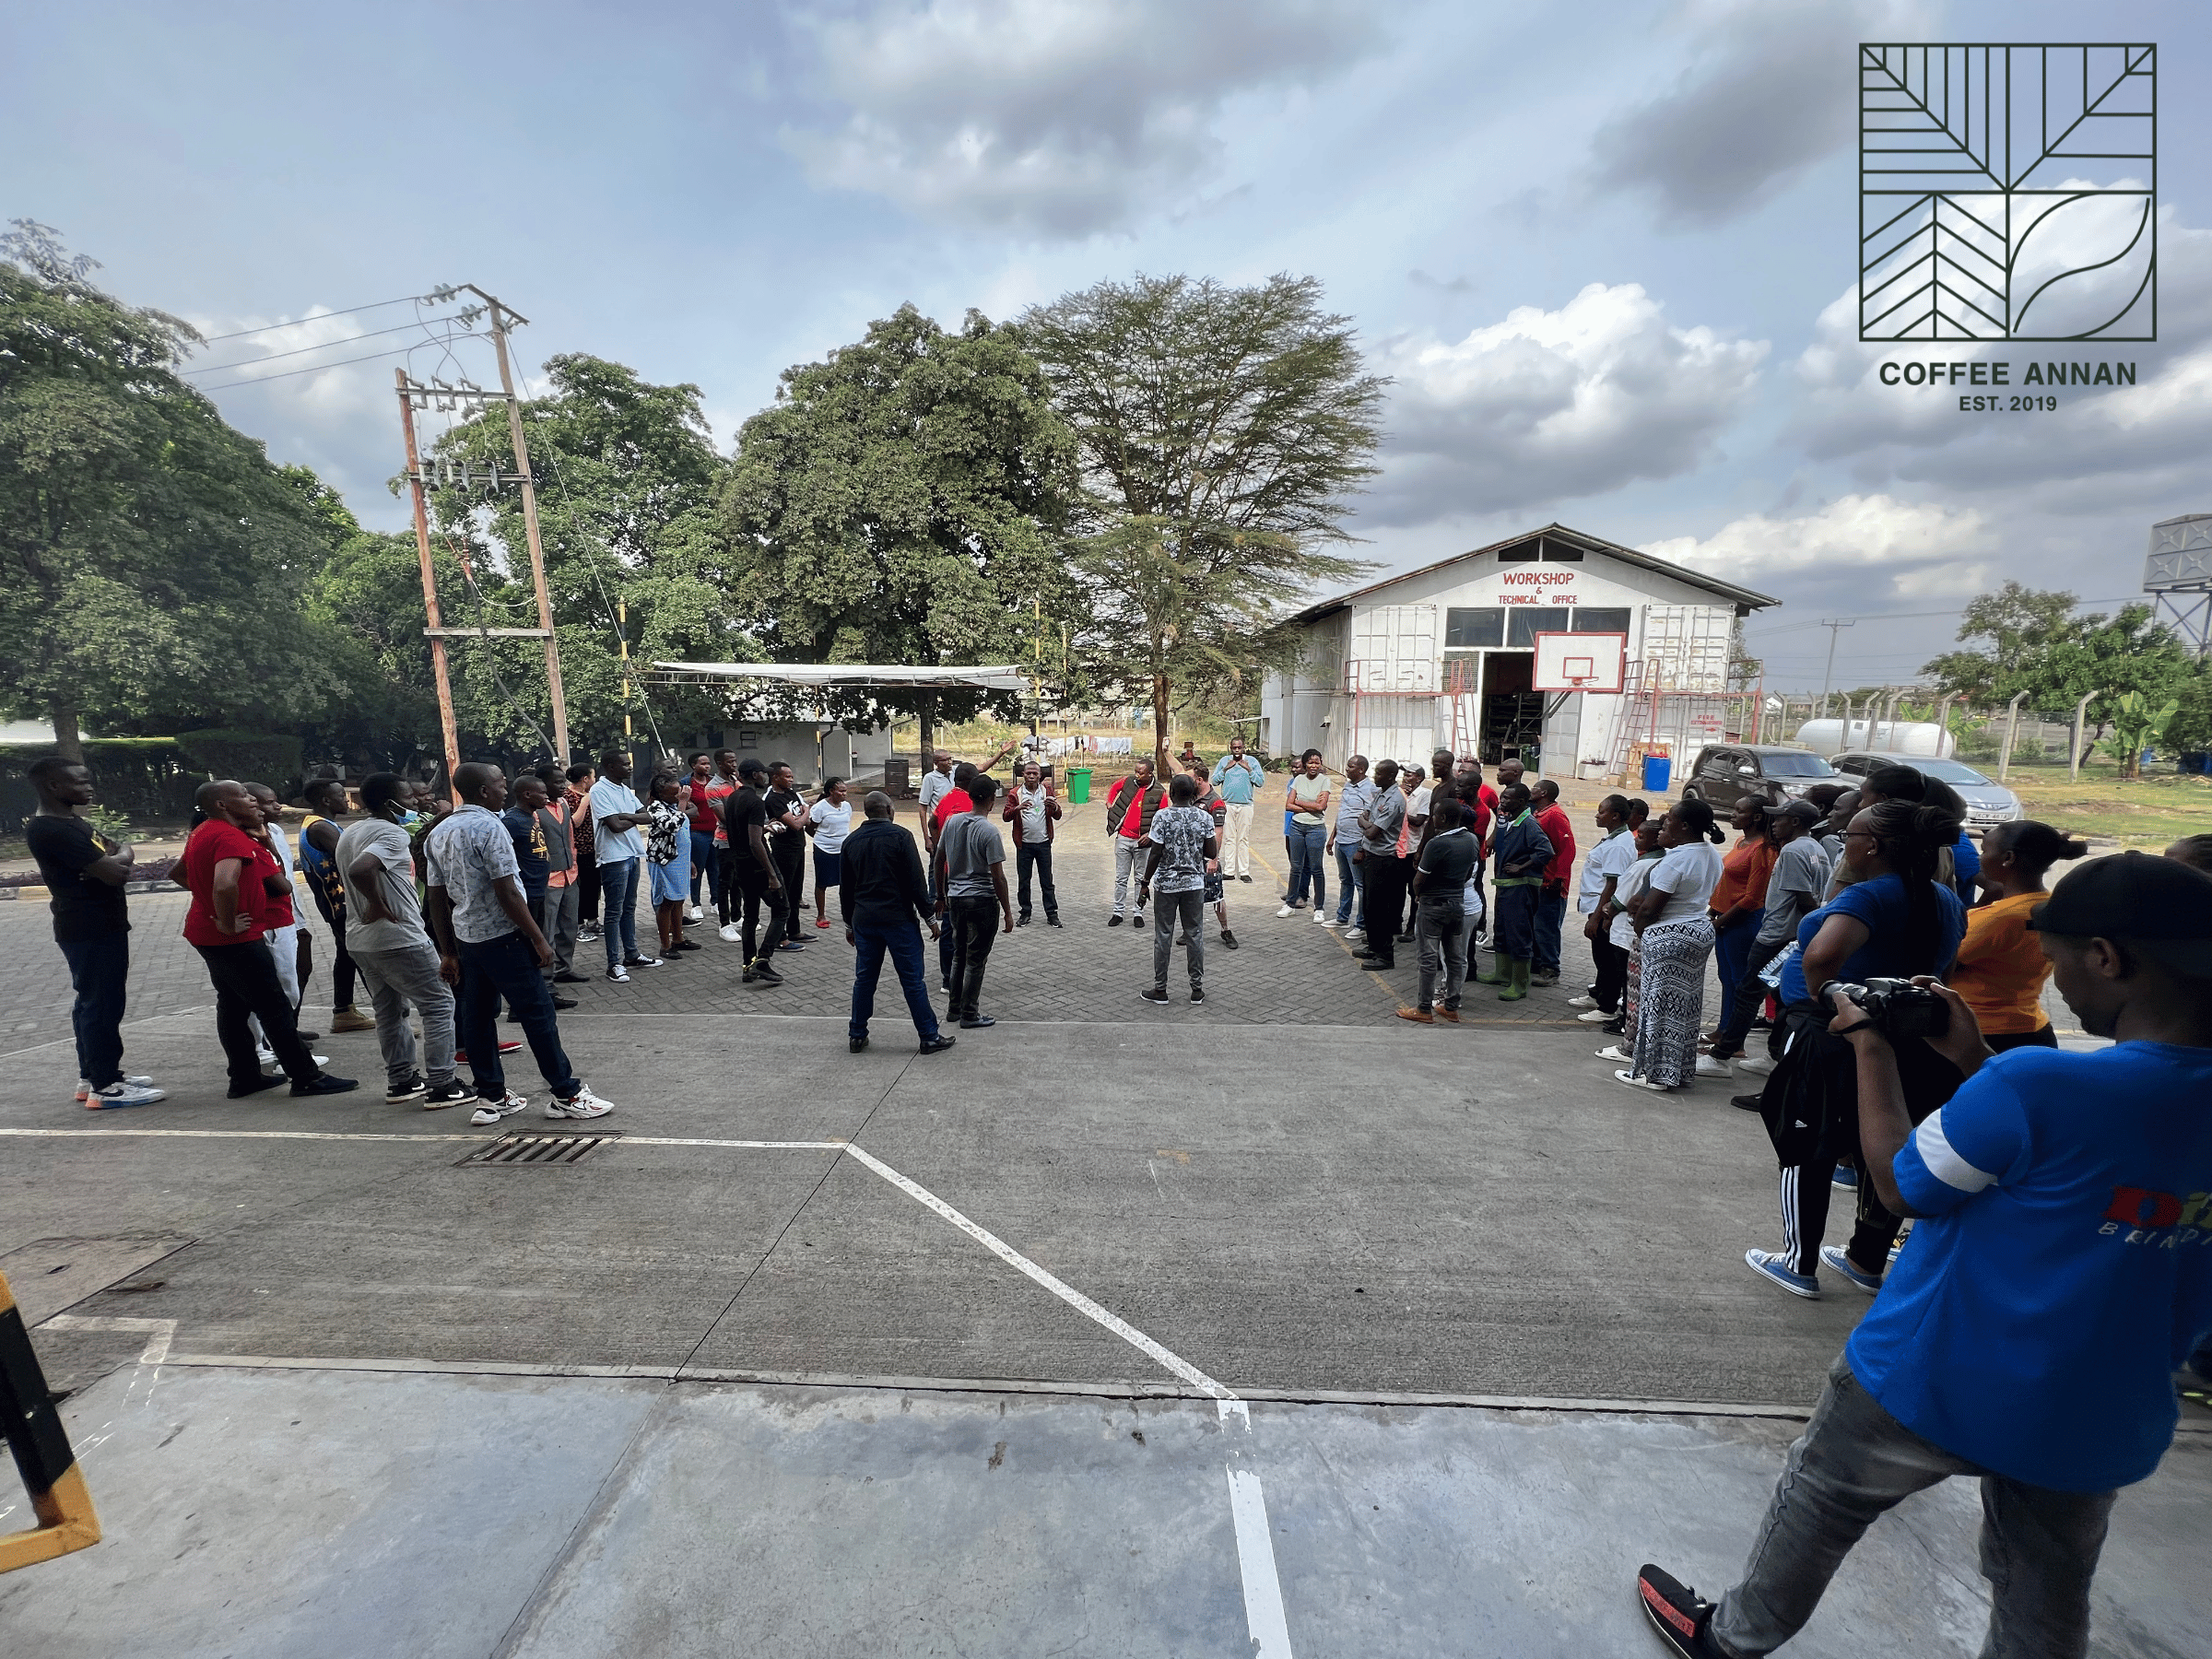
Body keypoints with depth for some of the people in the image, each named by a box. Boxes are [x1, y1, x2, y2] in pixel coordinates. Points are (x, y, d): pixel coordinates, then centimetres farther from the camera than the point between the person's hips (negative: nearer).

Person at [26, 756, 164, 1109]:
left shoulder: (74, 822, 12)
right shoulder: (49, 829, -19)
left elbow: (122, 849, 14)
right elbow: (113, 873, -26)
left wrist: (119, 857, -9)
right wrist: (115, 861, -3)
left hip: (103, 925, 10)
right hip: (91, 930, -10)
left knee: (92, 1003, 16)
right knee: (103, 1005, -5)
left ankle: (93, 1077, 26)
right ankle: (105, 1087, 1)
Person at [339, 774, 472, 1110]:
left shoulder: (348, 833, 13)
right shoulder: (392, 833, -18)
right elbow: (361, 870, -35)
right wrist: (378, 906, -22)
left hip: (360, 940, 9)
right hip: (399, 939, -9)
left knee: (389, 1010, 17)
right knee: (439, 1005, -1)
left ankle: (401, 1081, 23)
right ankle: (442, 1085, -1)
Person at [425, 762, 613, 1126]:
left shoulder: (439, 833, 10)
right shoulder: (489, 827, -16)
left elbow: (437, 899, 12)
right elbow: (508, 894, -20)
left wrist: (448, 953, 16)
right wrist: (539, 939, -14)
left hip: (465, 937, 9)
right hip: (502, 936, -9)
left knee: (476, 1016, 12)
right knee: (538, 1013, -2)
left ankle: (490, 1098, 20)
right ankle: (567, 1095, 4)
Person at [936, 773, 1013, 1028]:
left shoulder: (952, 822, 3)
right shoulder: (989, 831, -16)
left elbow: (939, 861, 10)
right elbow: (998, 876, -16)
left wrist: (941, 896, 21)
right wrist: (1007, 912, -8)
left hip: (955, 898, 6)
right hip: (981, 901, -6)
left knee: (959, 955, 19)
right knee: (975, 960, 4)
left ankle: (955, 1007, 28)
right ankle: (969, 1015, 12)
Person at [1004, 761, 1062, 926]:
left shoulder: (1047, 790, 5)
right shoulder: (1015, 793, 0)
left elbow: (1057, 816, 3)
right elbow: (1006, 816, -8)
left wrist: (1054, 806, -20)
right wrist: (1018, 808, -27)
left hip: (1043, 843, 1)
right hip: (1024, 844, -1)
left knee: (1047, 881, 6)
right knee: (1024, 881, 7)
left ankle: (1052, 913, 13)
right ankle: (1025, 913, 19)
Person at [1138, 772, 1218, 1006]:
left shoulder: (1162, 816, -11)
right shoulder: (1205, 817, -2)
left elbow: (1155, 854, -13)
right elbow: (1212, 853, -1)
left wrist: (1145, 882, -4)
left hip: (1166, 884, -2)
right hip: (1195, 883, 3)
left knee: (1163, 936, 6)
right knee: (1195, 935, 10)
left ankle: (1160, 989, 13)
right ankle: (1197, 989, 16)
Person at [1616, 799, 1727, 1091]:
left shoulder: (1675, 859, -21)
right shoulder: (1712, 856, 8)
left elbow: (1650, 908, -20)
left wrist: (1639, 926, 0)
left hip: (1670, 936, -9)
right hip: (1701, 931, 9)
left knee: (1660, 1002, 1)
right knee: (1685, 1004, 15)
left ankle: (1654, 1072, 9)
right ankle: (1680, 1069, 25)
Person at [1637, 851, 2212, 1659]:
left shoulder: (2036, 1082, -29)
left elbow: (1901, 1186, -15)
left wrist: (1871, 1049, -7)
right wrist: (1977, 1064, 4)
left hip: (1939, 1381, -5)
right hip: (2100, 1421, 6)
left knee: (1818, 1501, 19)